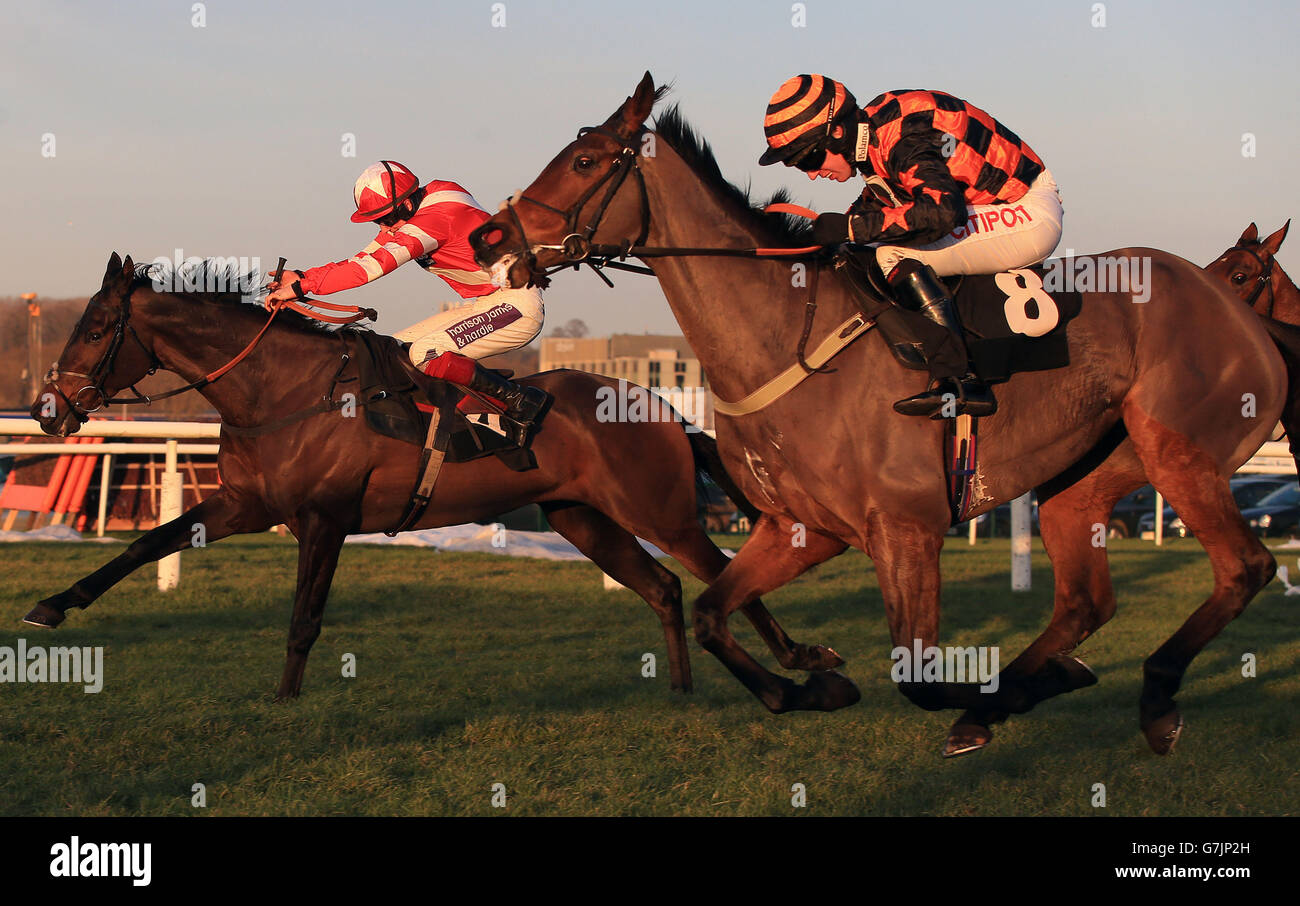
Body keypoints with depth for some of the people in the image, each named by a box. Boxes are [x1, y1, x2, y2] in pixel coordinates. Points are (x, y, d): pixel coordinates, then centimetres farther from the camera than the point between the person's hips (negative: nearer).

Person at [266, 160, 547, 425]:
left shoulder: (436, 217, -24)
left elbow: (374, 265, -29)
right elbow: (365, 257, 9)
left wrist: (301, 287, -27)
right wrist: (302, 277, -4)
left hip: (515, 305, -10)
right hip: (484, 305, 10)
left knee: (425, 354, -26)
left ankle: (519, 400, -18)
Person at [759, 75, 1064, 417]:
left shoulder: (901, 136, -25)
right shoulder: (873, 132, 4)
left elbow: (943, 210, -38)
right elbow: (880, 203, 14)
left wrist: (853, 226, -31)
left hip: (1030, 213, -10)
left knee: (895, 255, -23)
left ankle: (958, 380, -25)